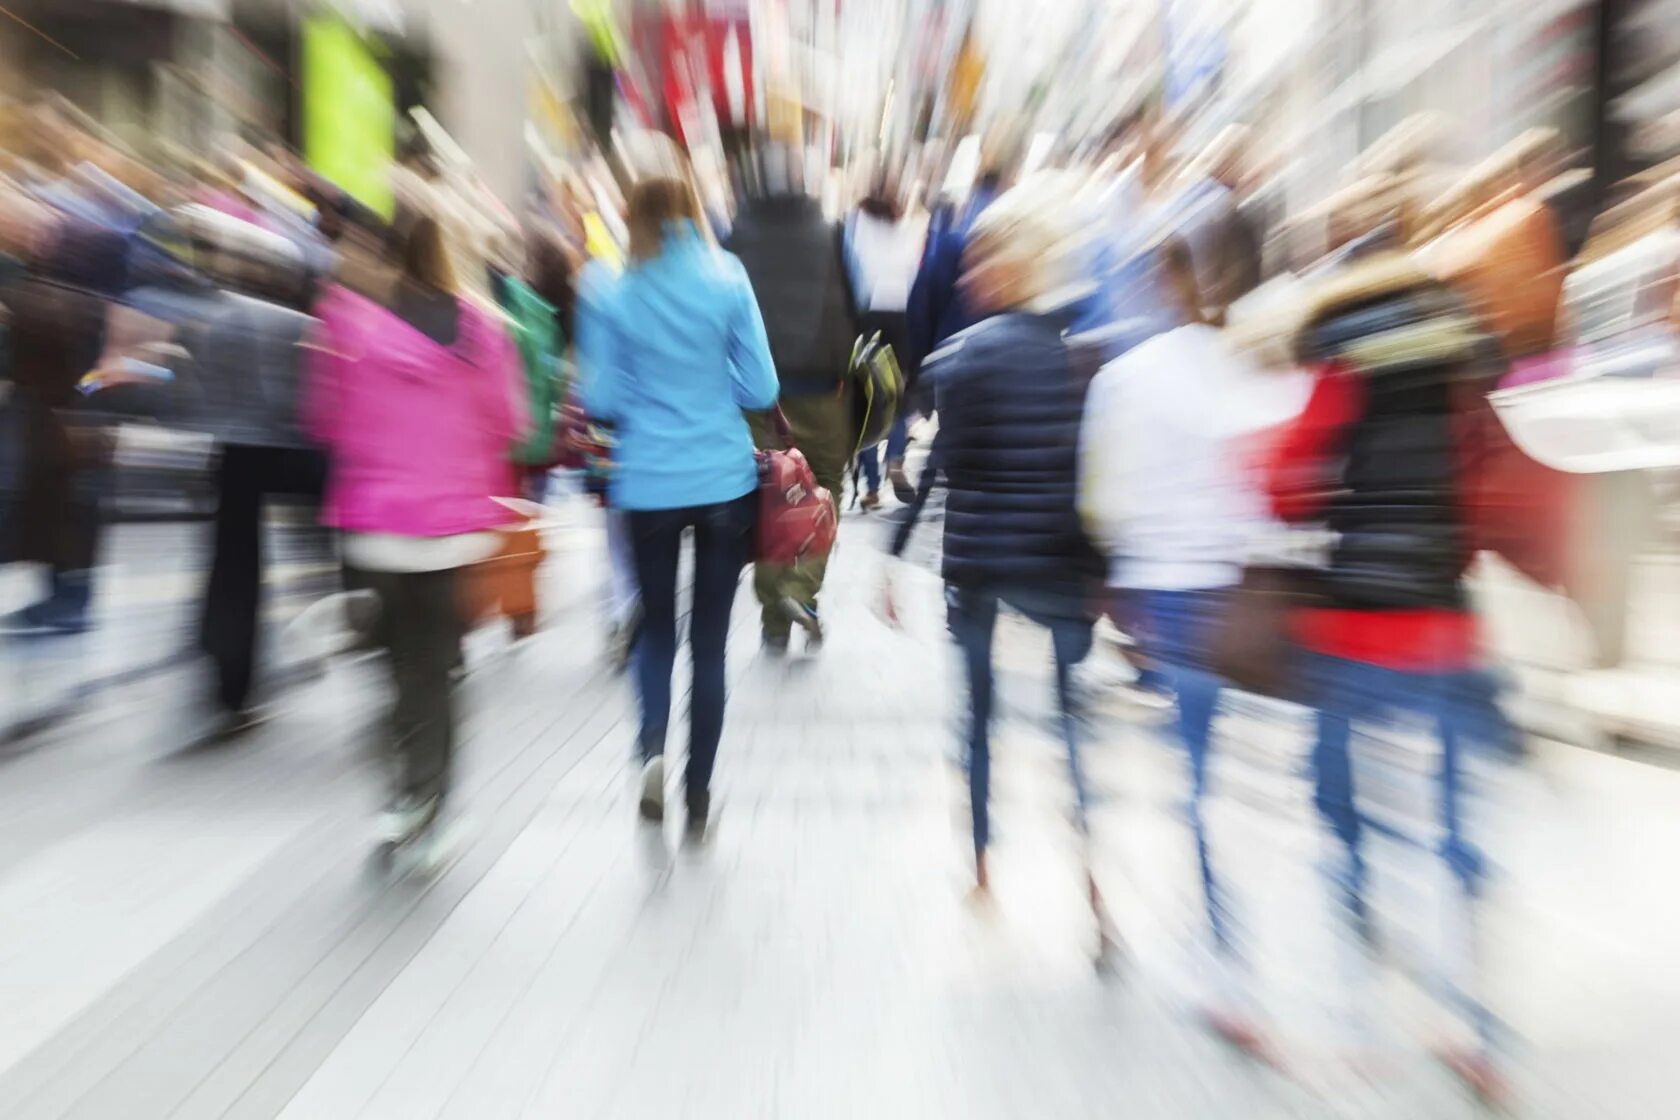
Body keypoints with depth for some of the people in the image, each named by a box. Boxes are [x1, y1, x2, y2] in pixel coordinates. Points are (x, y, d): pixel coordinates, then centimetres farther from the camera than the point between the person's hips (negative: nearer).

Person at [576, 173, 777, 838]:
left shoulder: (608, 295, -2)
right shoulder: (728, 280, -1)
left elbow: (600, 399, -3)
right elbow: (761, 388, -2)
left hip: (648, 484, 0)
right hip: (725, 481, 1)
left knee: (656, 626, 19)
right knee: (710, 639, 10)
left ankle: (652, 743, -6)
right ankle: (698, 796, 19)